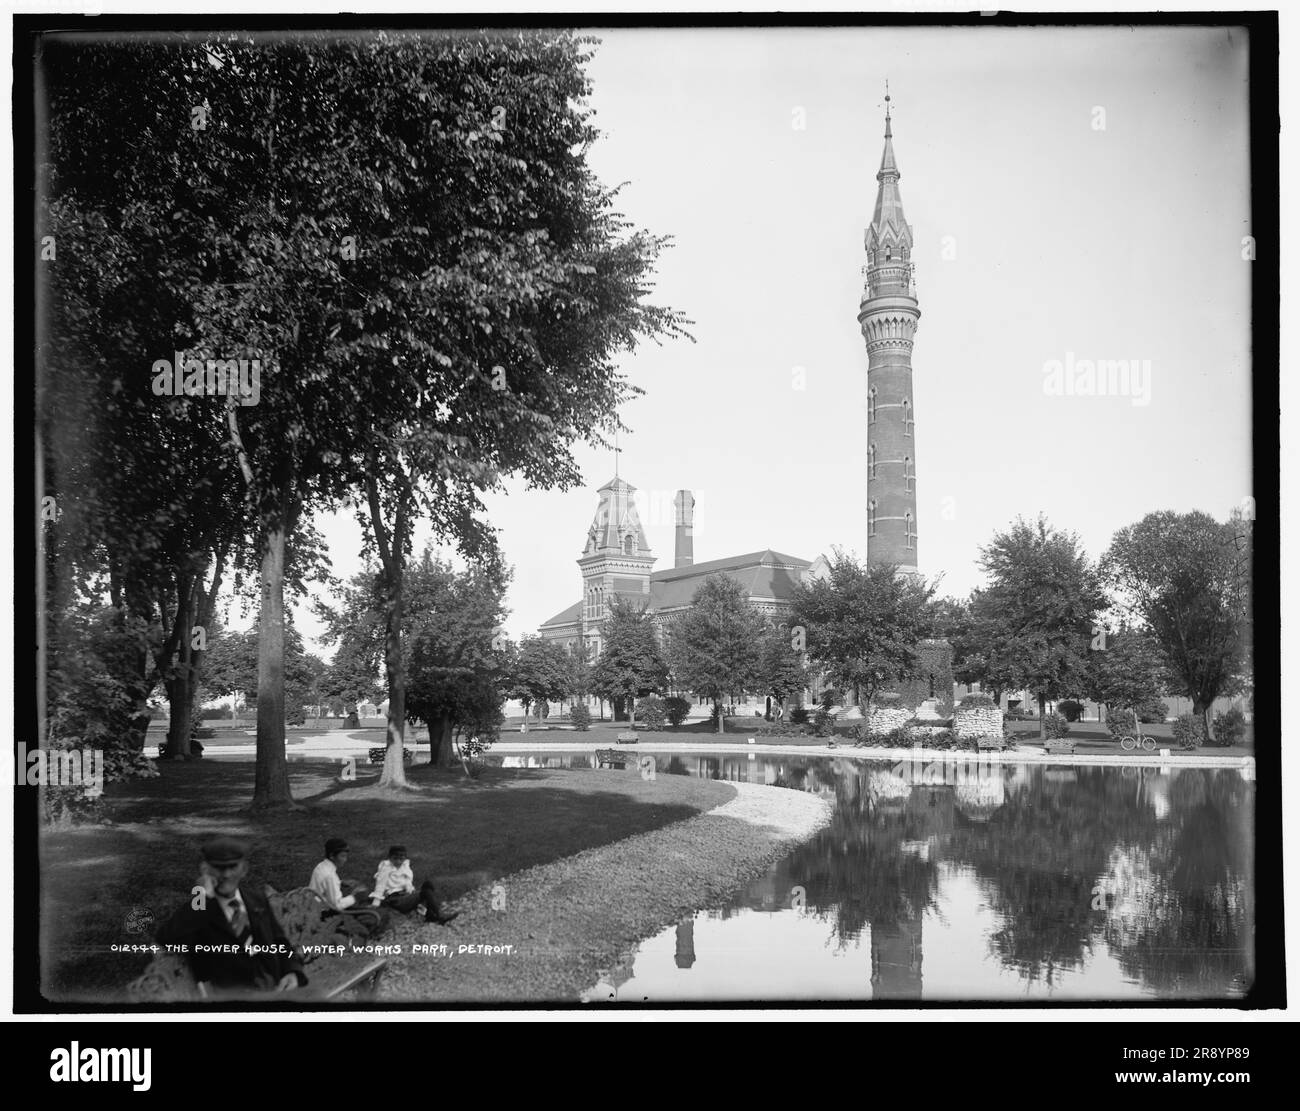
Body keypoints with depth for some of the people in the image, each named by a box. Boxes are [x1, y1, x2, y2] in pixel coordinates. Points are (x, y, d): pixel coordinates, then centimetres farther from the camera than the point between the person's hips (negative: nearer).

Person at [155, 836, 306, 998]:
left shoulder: (257, 900, 17)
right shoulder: (198, 911, 2)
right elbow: (165, 939, -17)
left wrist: (293, 973, -1)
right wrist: (203, 897, -14)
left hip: (272, 989, 4)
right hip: (225, 994, -4)